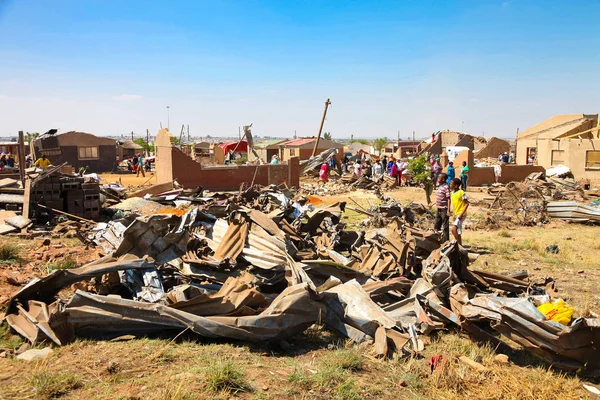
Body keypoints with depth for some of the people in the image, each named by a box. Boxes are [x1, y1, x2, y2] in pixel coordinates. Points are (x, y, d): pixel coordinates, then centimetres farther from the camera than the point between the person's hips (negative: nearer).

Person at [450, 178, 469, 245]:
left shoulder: (461, 193, -13)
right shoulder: (452, 193, 10)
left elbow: (467, 203, -14)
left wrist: (461, 214, -21)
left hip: (461, 215, -9)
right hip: (456, 215, 9)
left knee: (453, 229, -21)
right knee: (457, 232, 13)